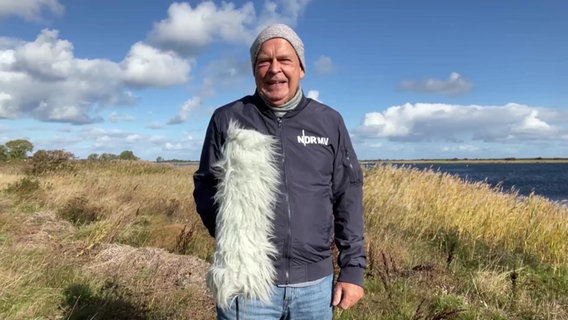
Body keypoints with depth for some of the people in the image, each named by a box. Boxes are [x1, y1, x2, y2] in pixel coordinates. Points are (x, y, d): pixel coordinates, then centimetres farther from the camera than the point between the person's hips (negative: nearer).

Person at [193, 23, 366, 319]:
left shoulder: (329, 122, 5)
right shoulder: (227, 119, 1)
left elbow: (348, 197, 6)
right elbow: (205, 186, 6)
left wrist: (353, 268, 2)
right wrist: (229, 235, -12)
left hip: (314, 284, 2)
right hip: (247, 282, -1)